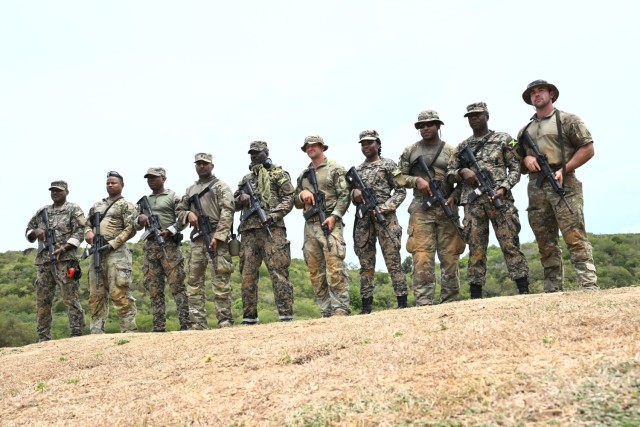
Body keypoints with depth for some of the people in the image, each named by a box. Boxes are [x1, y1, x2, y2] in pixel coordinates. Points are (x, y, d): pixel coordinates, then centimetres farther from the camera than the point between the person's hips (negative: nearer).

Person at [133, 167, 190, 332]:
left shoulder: (173, 197, 4)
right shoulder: (144, 201, 21)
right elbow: (136, 225, 21)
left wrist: (169, 231, -17)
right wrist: (140, 219, -2)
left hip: (169, 245, -6)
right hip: (150, 246, 6)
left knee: (177, 285, -9)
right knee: (154, 289, 4)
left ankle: (185, 324, -9)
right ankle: (158, 327, 6)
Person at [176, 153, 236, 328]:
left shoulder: (220, 187, 3)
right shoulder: (190, 190, 22)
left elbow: (227, 213, -8)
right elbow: (179, 211, 25)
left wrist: (218, 236, -18)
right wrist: (188, 214, 1)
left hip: (217, 236, -6)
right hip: (197, 238, 6)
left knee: (221, 281, -7)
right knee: (194, 281, 3)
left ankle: (225, 321, -5)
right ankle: (198, 323, 6)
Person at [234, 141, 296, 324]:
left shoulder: (279, 173, 8)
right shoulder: (246, 178, 24)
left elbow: (289, 199, -1)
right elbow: (235, 204, 24)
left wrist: (273, 215, -14)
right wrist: (242, 199, 0)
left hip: (271, 228, -5)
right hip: (248, 230, 6)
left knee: (278, 272, -9)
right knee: (248, 275, 4)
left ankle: (286, 315, -9)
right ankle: (249, 318, 10)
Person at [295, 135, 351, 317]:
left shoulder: (335, 169, 5)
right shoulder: (303, 175, 22)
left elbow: (344, 195, -4)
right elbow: (296, 203, 23)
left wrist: (334, 216, -16)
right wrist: (302, 195, 0)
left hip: (330, 224, -6)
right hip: (310, 226, 6)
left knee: (335, 268, -14)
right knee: (315, 271, 4)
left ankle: (341, 309, -12)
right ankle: (326, 312, 8)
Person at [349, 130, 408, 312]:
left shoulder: (389, 165, 4)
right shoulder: (357, 170, 19)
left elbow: (401, 191, -1)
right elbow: (352, 193, 20)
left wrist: (383, 208, -13)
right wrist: (354, 193, -5)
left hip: (385, 217, -5)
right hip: (362, 219, 5)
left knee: (393, 260, -6)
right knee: (366, 263, 5)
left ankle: (402, 303, -4)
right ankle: (366, 307, 7)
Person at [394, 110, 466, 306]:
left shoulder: (450, 151, 9)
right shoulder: (410, 151, 11)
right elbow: (398, 176, 12)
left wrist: (454, 197, -9)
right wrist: (416, 180, -6)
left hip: (447, 209, 1)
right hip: (421, 210, 0)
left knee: (450, 257, 1)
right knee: (422, 258, -9)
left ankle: (449, 303, 10)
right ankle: (423, 304, -9)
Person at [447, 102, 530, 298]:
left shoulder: (503, 139, 9)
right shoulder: (463, 146, 18)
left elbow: (515, 168, 4)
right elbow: (450, 173, 18)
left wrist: (504, 188, -12)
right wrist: (463, 172, -5)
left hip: (499, 199, -3)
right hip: (472, 203, 3)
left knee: (510, 244, -7)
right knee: (476, 249, 2)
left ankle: (524, 291, -4)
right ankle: (476, 296, 4)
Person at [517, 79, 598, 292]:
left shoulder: (567, 120, 7)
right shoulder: (524, 131, 21)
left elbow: (588, 149, 0)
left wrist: (564, 169, -11)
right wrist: (526, 159, 0)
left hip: (563, 186, -5)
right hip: (536, 190, 5)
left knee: (576, 239, -13)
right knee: (546, 245, 5)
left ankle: (589, 288, -16)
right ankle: (553, 291, 8)